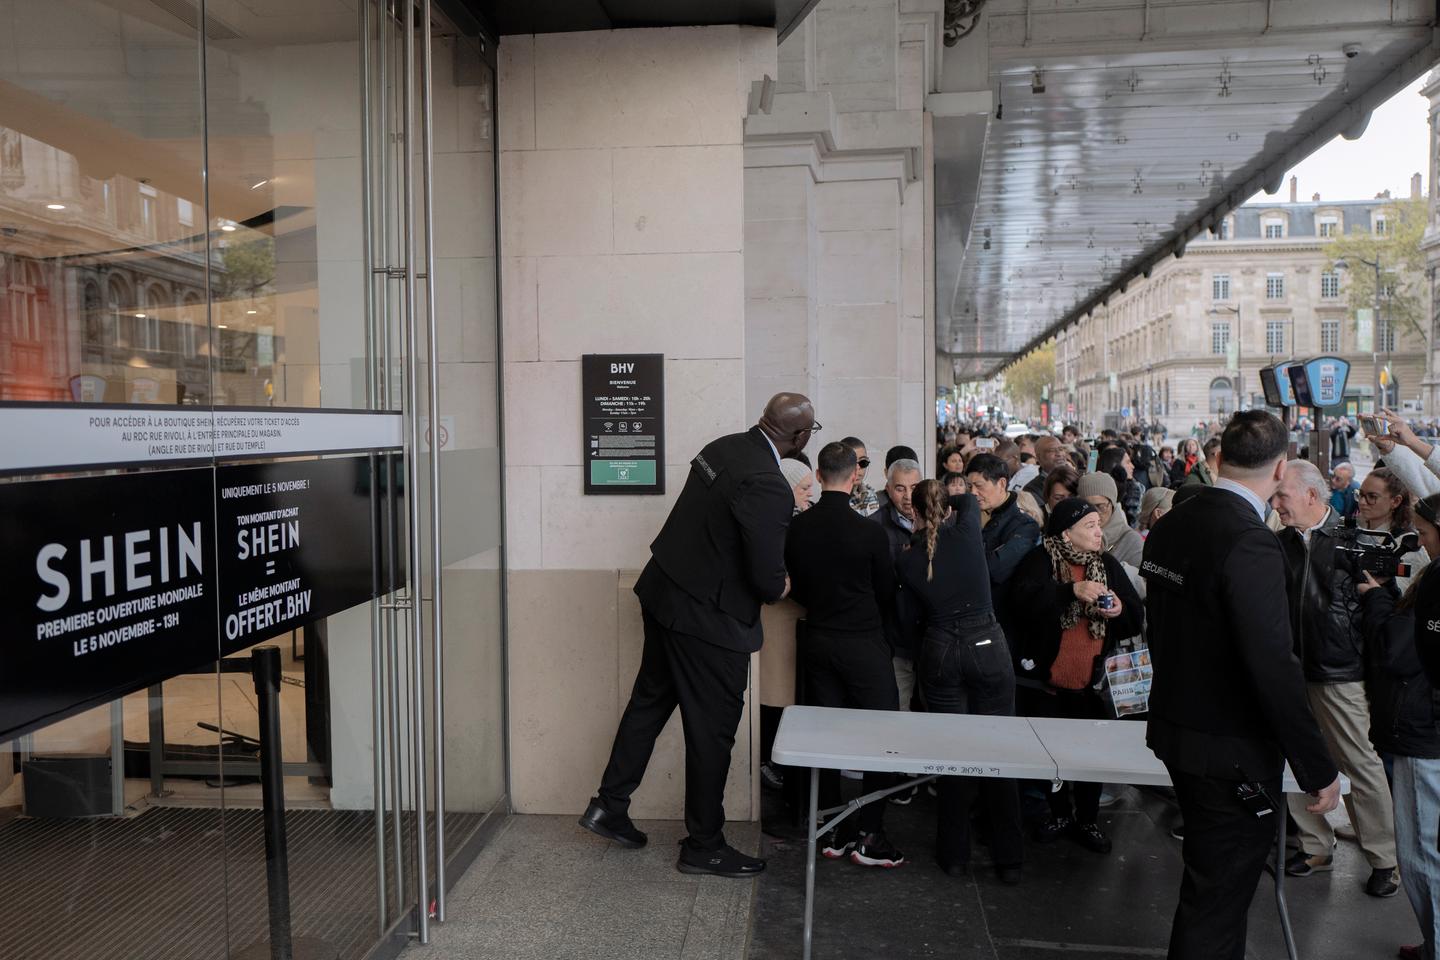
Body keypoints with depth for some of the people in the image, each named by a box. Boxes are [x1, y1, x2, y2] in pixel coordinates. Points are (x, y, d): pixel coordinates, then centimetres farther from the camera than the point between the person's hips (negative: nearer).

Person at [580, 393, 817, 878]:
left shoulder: (724, 447, 1)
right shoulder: (767, 486, -26)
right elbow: (768, 581, -24)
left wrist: (789, 507, 19)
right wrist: (781, 586, -1)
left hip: (662, 592, 9)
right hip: (709, 619, -9)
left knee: (650, 700, 22)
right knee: (712, 729, 7)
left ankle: (609, 805, 36)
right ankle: (703, 845, 23)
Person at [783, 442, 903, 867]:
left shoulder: (798, 527, -4)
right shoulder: (869, 531, -16)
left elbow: (796, 589, 6)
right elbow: (886, 593, -3)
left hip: (818, 640, 5)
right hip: (864, 643, -5)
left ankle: (833, 831, 22)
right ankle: (869, 835, 8)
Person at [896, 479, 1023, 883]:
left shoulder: (909, 560, -3)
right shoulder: (967, 532, -7)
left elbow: (910, 617, 8)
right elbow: (971, 499, 16)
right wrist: (945, 508, 27)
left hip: (940, 651, 1)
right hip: (988, 645, -1)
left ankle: (954, 854, 18)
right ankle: (1008, 857, 14)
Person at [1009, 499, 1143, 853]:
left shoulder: (1108, 565, 6)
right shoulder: (1041, 560, -7)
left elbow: (1136, 619, 7)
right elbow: (1021, 599, -26)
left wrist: (1120, 609, -16)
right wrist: (1071, 591, -33)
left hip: (1092, 680, 3)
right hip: (1047, 680, -2)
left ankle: (1087, 820, 27)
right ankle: (1060, 814, 31)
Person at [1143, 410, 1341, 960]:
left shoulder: (1172, 525, 2)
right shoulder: (1249, 542, -24)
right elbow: (1274, 667, -26)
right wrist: (1319, 770, -17)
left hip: (1177, 730, 8)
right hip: (1233, 750, -8)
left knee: (1209, 876, 25)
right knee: (1218, 898, 6)